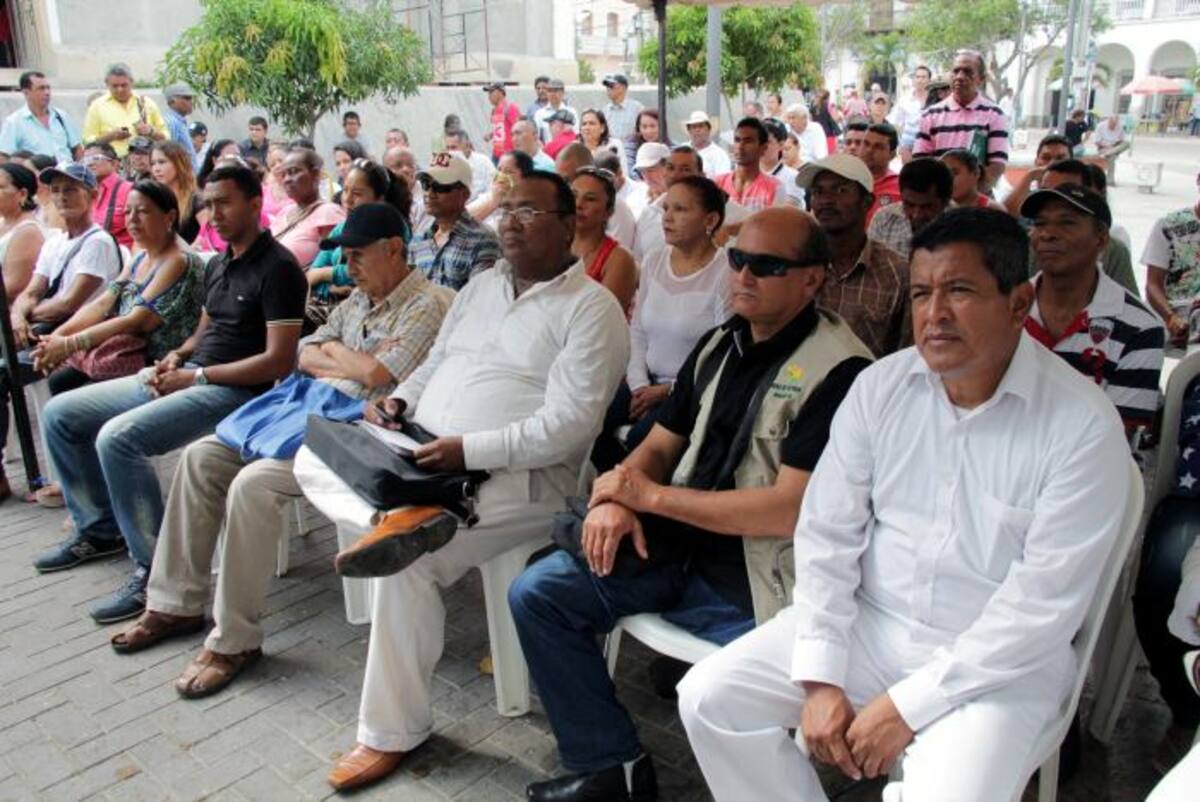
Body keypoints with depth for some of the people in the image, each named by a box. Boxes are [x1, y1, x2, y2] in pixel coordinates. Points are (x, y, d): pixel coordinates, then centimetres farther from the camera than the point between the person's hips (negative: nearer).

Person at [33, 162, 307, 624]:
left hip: (233, 391, -10)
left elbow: (279, 361, -19)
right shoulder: (218, 266, 17)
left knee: (118, 438, -30)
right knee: (59, 414, 8)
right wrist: (176, 356, 4)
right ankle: (100, 528, 23)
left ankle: (154, 567, -16)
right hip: (186, 376, 10)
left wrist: (197, 376, -16)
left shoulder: (277, 268, -12)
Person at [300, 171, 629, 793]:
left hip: (516, 476, -8)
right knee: (313, 459, 0)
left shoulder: (591, 308, -8)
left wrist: (468, 450, -26)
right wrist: (399, 400, 0)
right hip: (423, 455, 8)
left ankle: (392, 733, -8)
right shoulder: (481, 285, 16)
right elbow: (434, 364, 23)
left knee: (408, 551, -27)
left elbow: (568, 425, -18)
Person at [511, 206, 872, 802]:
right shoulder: (718, 345, 10)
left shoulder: (840, 370, -14)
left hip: (753, 579, -6)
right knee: (536, 592, -3)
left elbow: (790, 508, -20)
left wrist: (650, 495, -13)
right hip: (671, 548, 7)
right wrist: (614, 499, -8)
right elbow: (660, 444, 16)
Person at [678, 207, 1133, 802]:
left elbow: (1043, 603, -16)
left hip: (1000, 660, -3)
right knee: (709, 697, -9)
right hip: (867, 623, 4)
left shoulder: (1084, 424, -14)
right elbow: (826, 533, -3)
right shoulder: (881, 385, -2)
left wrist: (908, 706, -17)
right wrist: (820, 680, -11)